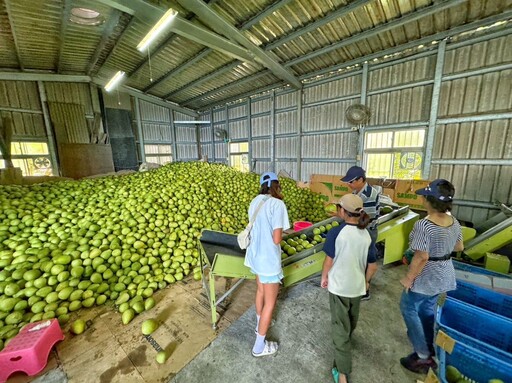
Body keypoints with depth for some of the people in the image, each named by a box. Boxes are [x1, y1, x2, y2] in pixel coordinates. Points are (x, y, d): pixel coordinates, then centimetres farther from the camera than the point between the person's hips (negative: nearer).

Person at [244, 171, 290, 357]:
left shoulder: (255, 201, 0)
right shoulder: (277, 204, -23)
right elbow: (277, 239, -24)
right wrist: (280, 234, -5)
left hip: (255, 255, 8)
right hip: (269, 260, -8)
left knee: (261, 290, 29)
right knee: (270, 302, 12)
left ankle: (260, 323, 53)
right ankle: (259, 346, 30)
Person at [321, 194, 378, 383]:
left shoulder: (336, 232, -23)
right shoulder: (366, 235, -8)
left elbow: (329, 260, -14)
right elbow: (372, 266, -1)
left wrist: (324, 277, 4)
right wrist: (365, 281, 17)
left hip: (338, 286, -5)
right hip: (357, 286, 5)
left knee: (340, 328, 9)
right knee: (351, 321, 30)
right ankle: (347, 339, 58)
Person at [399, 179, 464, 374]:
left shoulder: (423, 225, -30)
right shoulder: (454, 222, -5)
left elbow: (421, 257, -28)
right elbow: (459, 247, 10)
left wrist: (408, 278, -16)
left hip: (425, 277, -7)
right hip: (444, 275, 7)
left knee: (408, 308, 14)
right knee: (428, 309, 25)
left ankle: (423, 357, 20)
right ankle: (429, 349, 43)